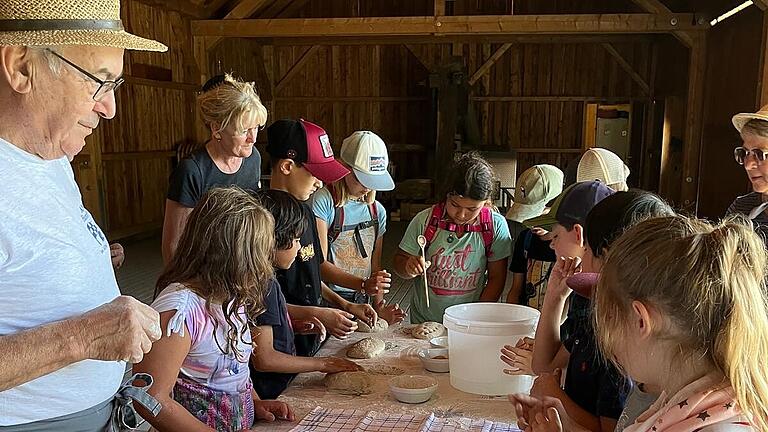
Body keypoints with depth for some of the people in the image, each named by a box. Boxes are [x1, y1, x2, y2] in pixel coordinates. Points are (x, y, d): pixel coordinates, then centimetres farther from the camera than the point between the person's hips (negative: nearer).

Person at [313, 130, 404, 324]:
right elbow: (319, 264, -15)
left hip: (360, 302, 5)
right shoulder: (323, 202, -12)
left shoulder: (377, 210, 8)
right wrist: (363, 284, -24)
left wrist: (379, 306, -2)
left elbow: (375, 265, 11)